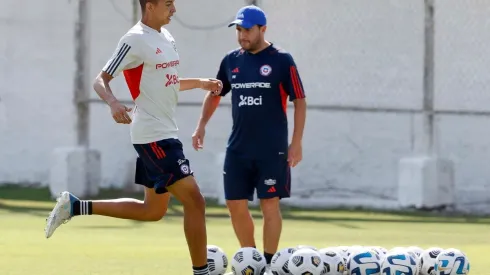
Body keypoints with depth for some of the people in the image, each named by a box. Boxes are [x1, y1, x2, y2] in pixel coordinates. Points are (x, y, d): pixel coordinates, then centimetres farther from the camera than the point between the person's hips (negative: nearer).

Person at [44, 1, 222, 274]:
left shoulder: (167, 37, 13)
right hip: (154, 135, -10)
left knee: (153, 210, 16)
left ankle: (75, 206, 20)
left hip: (164, 133, 10)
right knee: (195, 201, -10)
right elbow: (101, 80, -15)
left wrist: (200, 83, 15)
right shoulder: (136, 40, -14)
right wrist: (113, 102, -34)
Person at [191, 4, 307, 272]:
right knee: (236, 205, 5)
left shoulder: (281, 60, -6)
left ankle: (268, 264, 2)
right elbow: (215, 94, 22)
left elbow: (299, 101, -5)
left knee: (270, 204, -4)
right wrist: (201, 126, 11)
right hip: (237, 148, 5)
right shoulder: (231, 61, 8)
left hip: (272, 149, -5)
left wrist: (296, 142, -11)